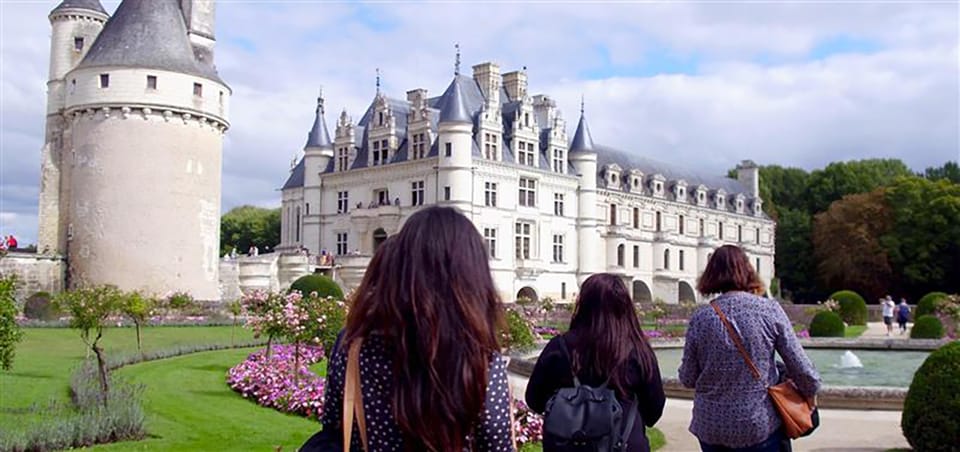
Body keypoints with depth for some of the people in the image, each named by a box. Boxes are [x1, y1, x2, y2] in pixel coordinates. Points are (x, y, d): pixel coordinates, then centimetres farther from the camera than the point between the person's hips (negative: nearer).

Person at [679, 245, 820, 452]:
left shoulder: (700, 318, -5)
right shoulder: (770, 310, -7)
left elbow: (688, 379, 1)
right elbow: (800, 366, -3)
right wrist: (811, 390, 16)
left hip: (710, 428, 2)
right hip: (759, 425, -1)